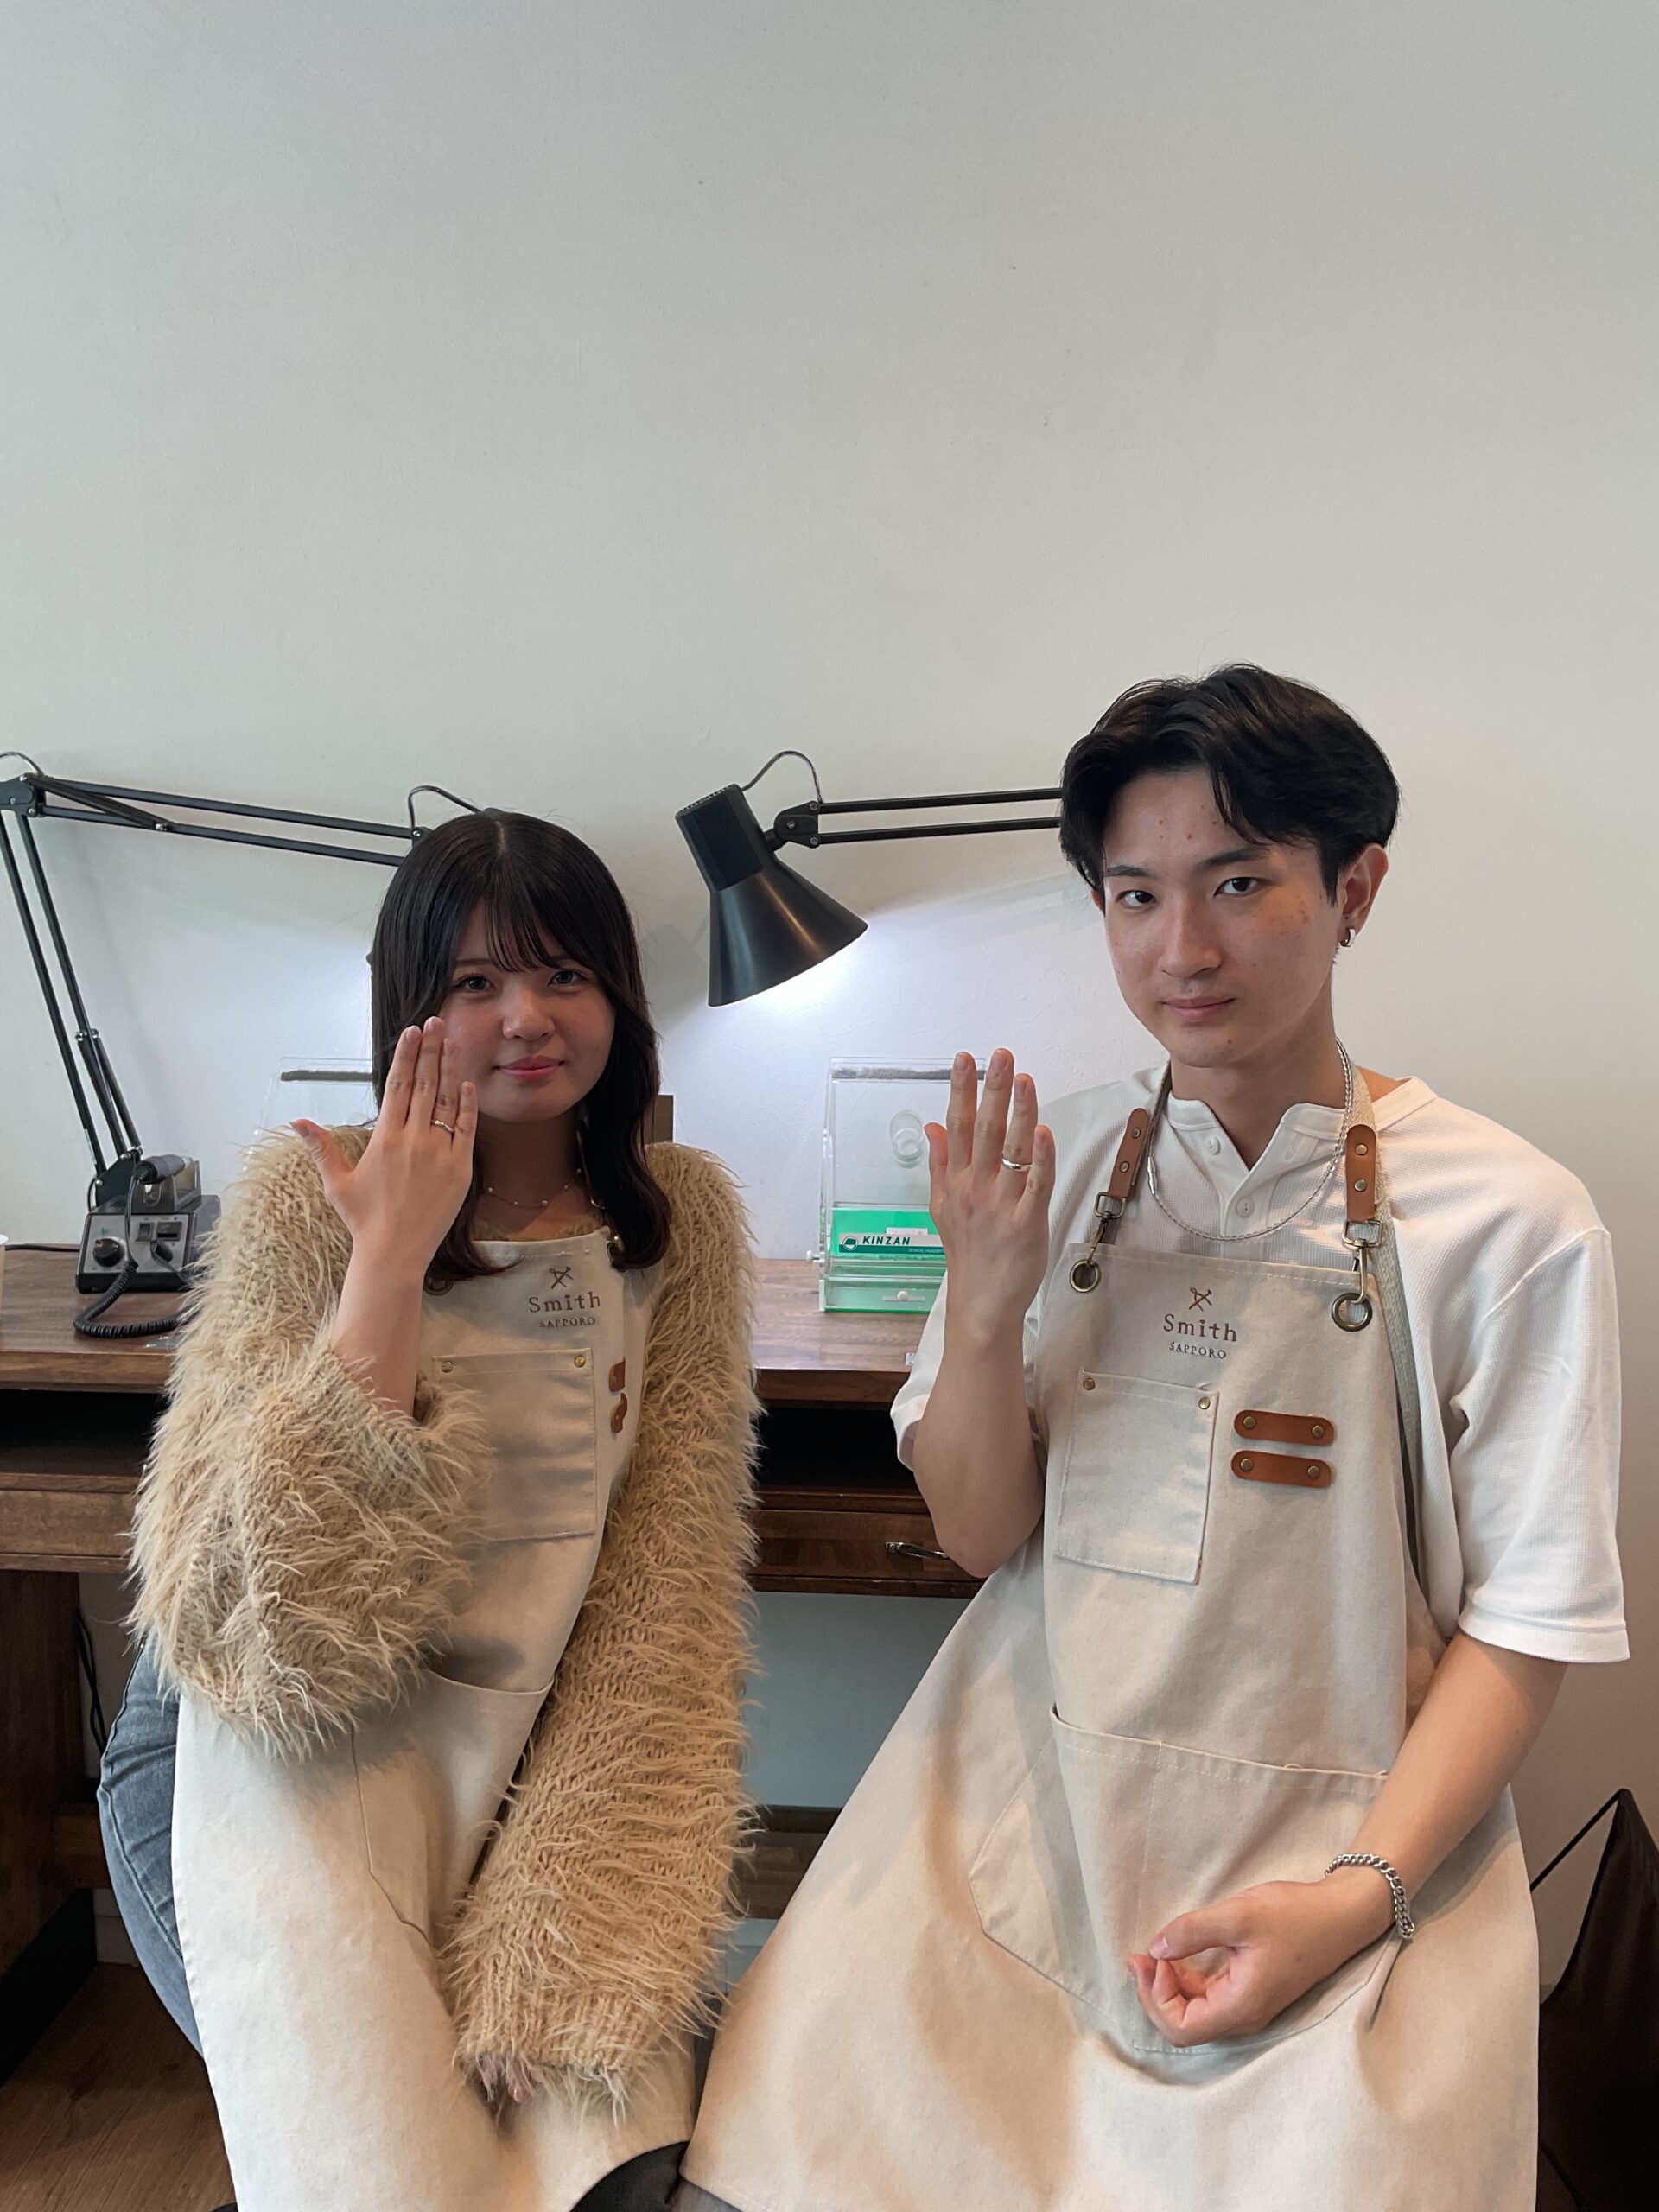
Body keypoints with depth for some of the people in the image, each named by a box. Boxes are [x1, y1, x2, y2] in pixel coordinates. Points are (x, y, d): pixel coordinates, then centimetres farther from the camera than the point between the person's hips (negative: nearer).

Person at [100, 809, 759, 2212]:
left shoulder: (684, 1217, -1)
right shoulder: (307, 1201, -10)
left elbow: (670, 1583, -4)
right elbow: (255, 1622, -17)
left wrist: (581, 1933, -13)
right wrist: (391, 1262, -25)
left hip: (532, 1747, 3)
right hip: (277, 1744, -2)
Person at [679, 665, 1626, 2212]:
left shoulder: (1507, 1222, -8)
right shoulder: (1048, 1166, 1)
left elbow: (1525, 1618, -3)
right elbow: (979, 1535, 3)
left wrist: (1360, 1892, -14)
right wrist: (987, 1306, -14)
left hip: (1334, 1836, -1)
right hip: (1024, 1794, 2)